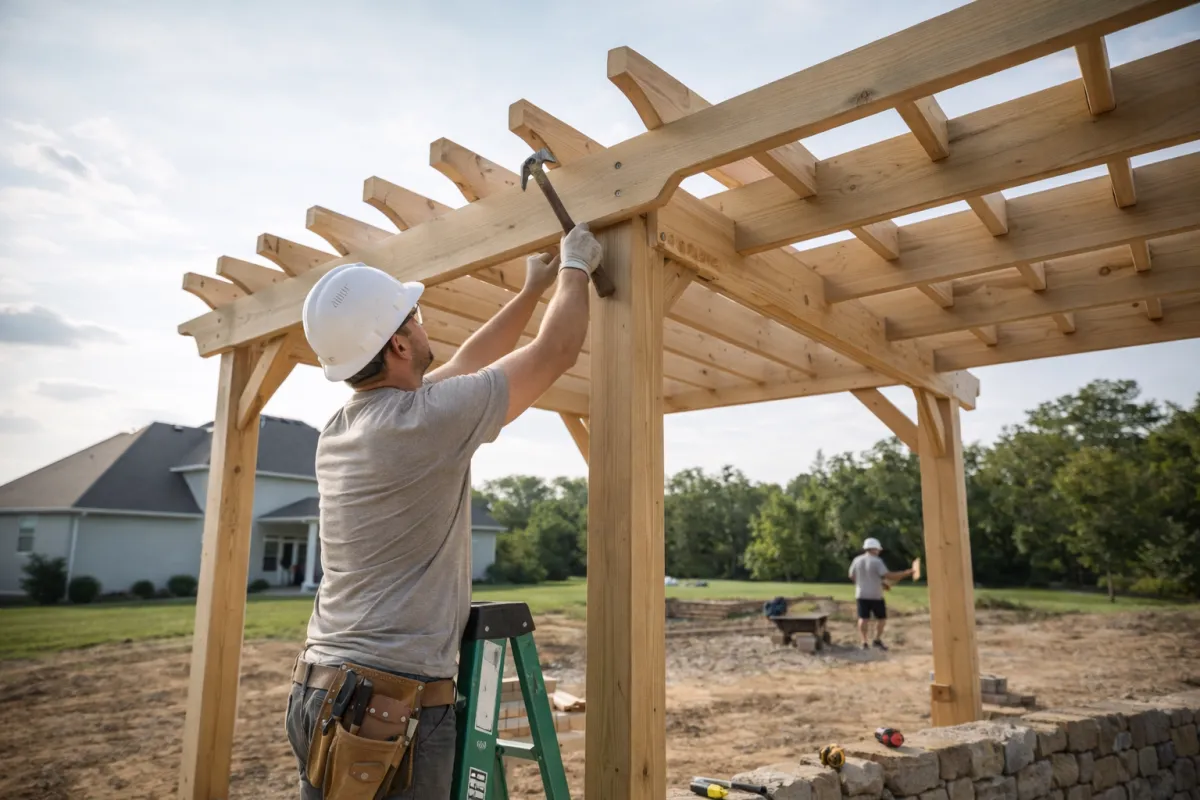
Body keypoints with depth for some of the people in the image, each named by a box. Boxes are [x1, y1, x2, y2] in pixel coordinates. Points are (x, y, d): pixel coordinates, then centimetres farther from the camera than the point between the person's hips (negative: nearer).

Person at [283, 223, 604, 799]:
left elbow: (465, 365, 19)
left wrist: (533, 290, 26)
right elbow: (557, 350, -8)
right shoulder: (427, 420, -18)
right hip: (394, 707, -8)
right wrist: (576, 266, 10)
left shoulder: (338, 430, 7)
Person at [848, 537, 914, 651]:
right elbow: (888, 576, -18)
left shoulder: (857, 560, 4)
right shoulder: (877, 561, -13)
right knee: (881, 618, 13)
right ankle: (877, 640, 17)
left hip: (861, 595, 4)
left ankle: (864, 642, -3)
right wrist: (906, 573, -10)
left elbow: (852, 577, 12)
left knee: (863, 619, 4)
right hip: (875, 596, -4)